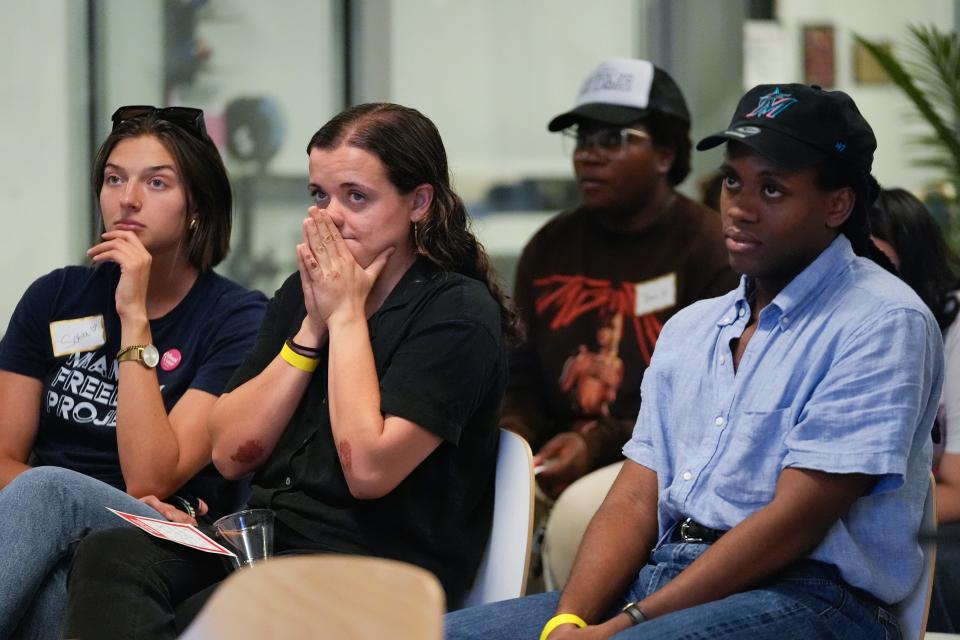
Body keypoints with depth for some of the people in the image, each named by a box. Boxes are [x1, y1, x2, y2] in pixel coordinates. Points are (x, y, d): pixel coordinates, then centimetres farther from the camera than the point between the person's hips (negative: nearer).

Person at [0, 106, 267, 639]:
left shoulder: (237, 319, 0)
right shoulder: (55, 297, 13)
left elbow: (148, 480, -11)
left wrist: (134, 315, -12)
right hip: (55, 551, 3)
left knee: (45, 489, -34)